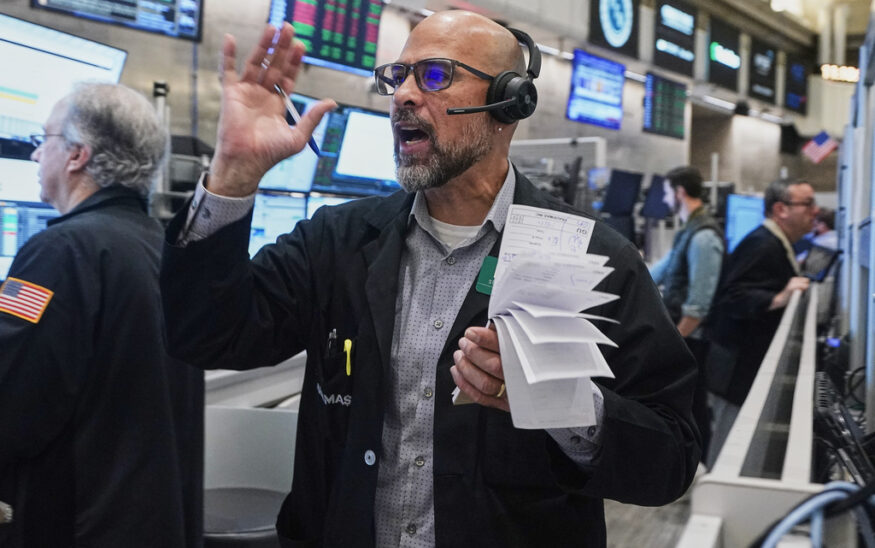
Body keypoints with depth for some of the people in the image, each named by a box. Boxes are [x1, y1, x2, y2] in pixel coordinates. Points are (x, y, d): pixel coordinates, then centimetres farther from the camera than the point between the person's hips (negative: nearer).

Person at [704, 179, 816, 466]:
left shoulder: (775, 245, 16)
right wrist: (779, 299, -40)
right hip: (740, 371, -11)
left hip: (751, 365, 11)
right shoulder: (762, 246, -18)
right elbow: (734, 296, -29)